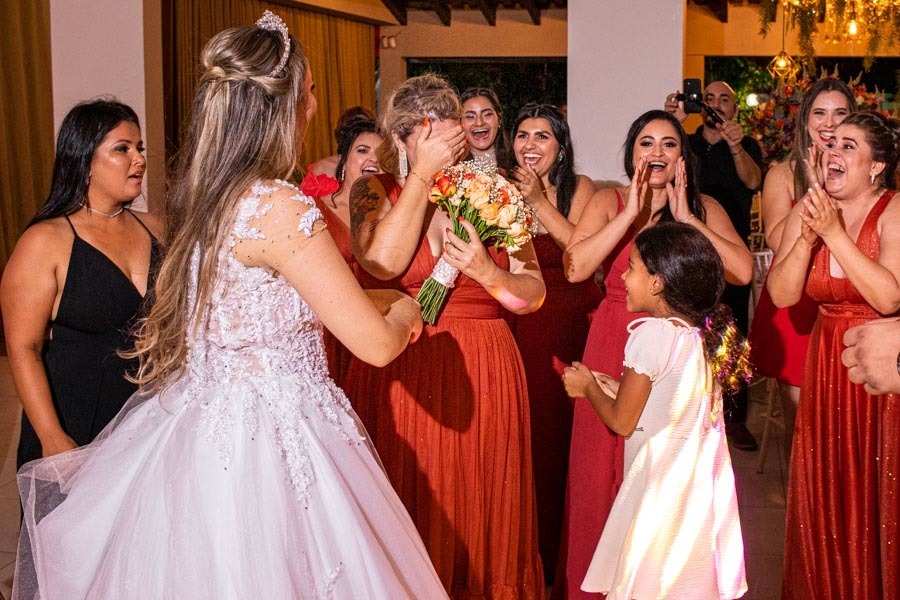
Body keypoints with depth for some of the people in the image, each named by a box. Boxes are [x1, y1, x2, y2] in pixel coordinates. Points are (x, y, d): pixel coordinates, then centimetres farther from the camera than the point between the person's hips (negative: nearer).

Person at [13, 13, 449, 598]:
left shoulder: (208, 196, 4)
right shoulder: (277, 207, -22)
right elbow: (376, 344, -18)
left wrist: (390, 302, 21)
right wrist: (406, 311, 5)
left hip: (200, 427, 9)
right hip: (267, 439, -9)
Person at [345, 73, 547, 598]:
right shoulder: (375, 191, 2)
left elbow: (533, 296, 3)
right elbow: (382, 261, -19)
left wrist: (485, 271, -16)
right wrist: (422, 175, -15)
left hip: (483, 377, 2)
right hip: (397, 375, -1)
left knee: (479, 510, 10)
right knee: (407, 512, 6)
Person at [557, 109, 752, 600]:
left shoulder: (705, 208, 6)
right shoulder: (608, 202, 3)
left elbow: (743, 271, -10)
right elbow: (575, 268, -15)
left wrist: (686, 218, -11)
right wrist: (631, 214, -15)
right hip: (615, 348, -1)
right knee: (607, 472, 2)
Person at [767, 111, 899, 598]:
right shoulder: (807, 211, 1)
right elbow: (781, 294, -7)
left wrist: (835, 233, -27)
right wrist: (807, 238, -22)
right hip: (827, 364, 5)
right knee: (825, 494, 12)